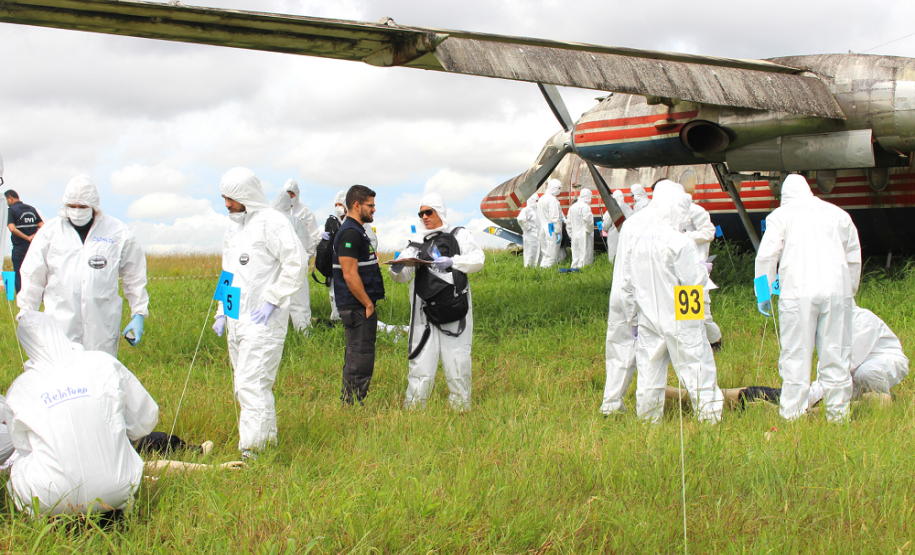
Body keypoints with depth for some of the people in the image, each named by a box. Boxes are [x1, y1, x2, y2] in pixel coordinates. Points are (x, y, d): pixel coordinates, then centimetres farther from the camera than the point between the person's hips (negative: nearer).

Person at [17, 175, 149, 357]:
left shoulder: (119, 233, 4)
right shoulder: (49, 233, 6)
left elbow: (134, 277, 11)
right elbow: (33, 278, 11)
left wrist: (138, 315, 9)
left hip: (102, 327, 0)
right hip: (60, 324, 0)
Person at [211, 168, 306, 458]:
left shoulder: (272, 222, -9)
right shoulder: (233, 229, 18)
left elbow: (296, 266, -14)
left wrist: (272, 301, -17)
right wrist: (222, 310, 17)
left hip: (262, 320, -9)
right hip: (237, 320, 9)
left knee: (251, 385, -15)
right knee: (245, 387, 12)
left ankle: (252, 451, -15)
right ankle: (268, 442, 21)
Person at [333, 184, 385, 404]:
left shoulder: (357, 231, 18)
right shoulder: (350, 233, -16)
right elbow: (349, 275, -22)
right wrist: (368, 304, -17)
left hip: (361, 306, 11)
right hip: (358, 307, -11)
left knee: (357, 357, 15)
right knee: (360, 357, -8)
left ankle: (350, 404, 23)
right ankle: (352, 405, -3)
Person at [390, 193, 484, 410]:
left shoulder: (459, 235, 8)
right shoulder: (418, 244, 15)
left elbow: (478, 259, -3)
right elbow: (404, 276, 8)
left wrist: (452, 261, -17)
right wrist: (397, 269, -15)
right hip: (425, 315, 2)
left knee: (457, 363, 5)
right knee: (421, 362, -1)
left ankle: (460, 407, 19)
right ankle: (413, 409, 6)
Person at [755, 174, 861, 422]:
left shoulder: (781, 214, 8)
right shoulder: (837, 213, 18)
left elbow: (766, 256, 1)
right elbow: (854, 257, 22)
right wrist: (850, 292, 31)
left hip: (798, 292, -3)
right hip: (837, 290, 3)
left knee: (796, 357, -1)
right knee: (836, 354, 6)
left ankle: (792, 416, -1)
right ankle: (838, 413, 9)